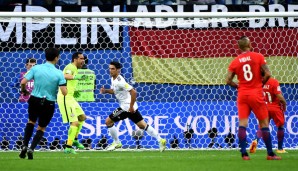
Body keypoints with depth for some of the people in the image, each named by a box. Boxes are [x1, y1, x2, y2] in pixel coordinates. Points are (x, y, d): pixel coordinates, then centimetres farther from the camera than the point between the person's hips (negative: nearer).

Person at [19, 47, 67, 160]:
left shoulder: (36, 68, -7)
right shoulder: (59, 73, -11)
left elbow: (23, 82, -11)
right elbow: (64, 92, -17)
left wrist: (24, 91, 10)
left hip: (34, 100, 2)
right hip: (49, 103, -2)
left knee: (31, 121, 28)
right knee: (42, 128, 17)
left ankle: (25, 146, 14)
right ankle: (31, 149, -1)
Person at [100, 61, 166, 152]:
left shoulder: (119, 81, -22)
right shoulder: (113, 79, 7)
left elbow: (133, 92, -26)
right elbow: (114, 91, 24)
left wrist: (131, 107, -22)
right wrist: (105, 91, 4)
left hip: (127, 107, -9)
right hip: (125, 106, 9)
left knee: (108, 121, -2)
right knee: (142, 125, 12)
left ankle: (117, 143, 11)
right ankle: (160, 140, 12)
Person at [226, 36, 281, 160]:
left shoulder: (235, 62, 3)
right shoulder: (258, 57, -3)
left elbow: (228, 81, 0)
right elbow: (267, 74, -9)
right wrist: (261, 84, 7)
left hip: (242, 94, 2)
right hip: (256, 94, -2)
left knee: (242, 124, 1)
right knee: (264, 124, 5)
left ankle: (244, 153, -6)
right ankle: (270, 153, 6)